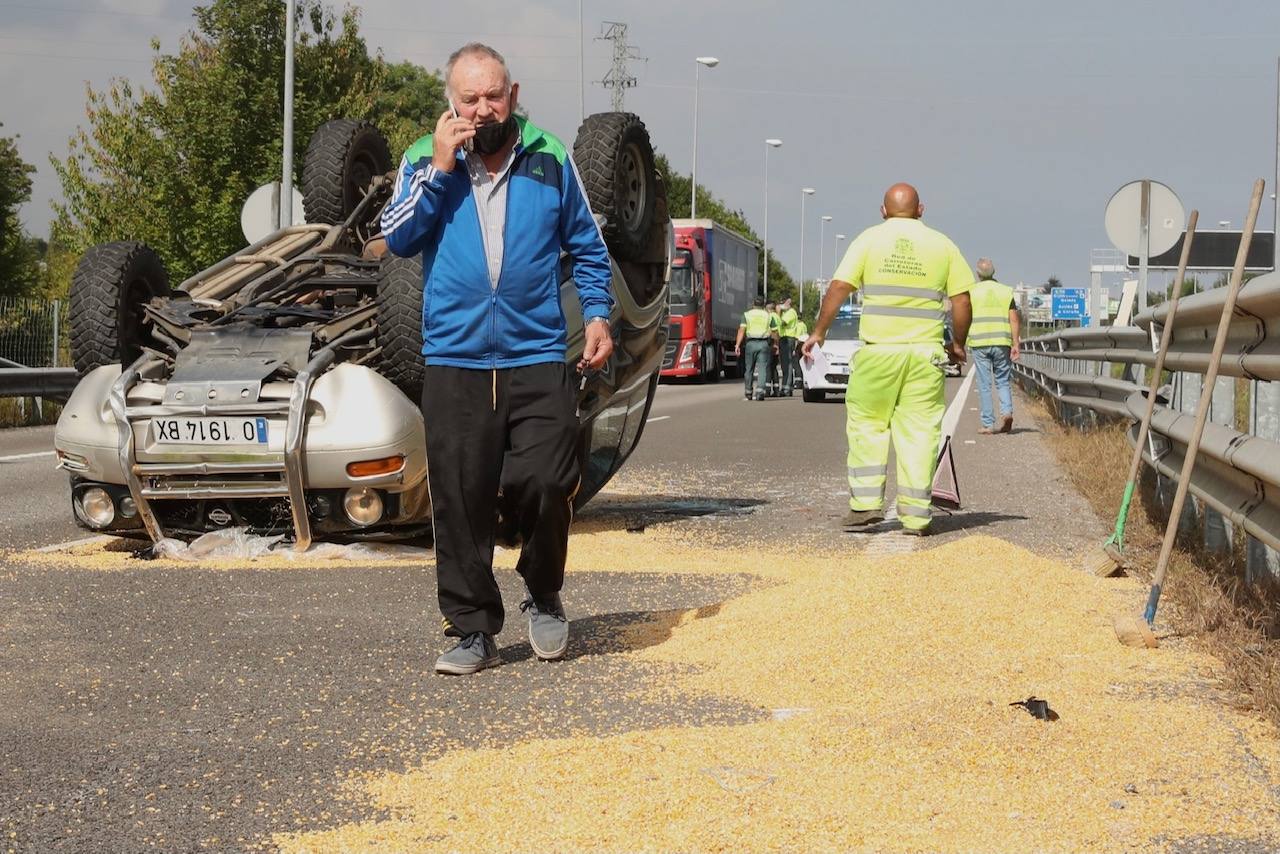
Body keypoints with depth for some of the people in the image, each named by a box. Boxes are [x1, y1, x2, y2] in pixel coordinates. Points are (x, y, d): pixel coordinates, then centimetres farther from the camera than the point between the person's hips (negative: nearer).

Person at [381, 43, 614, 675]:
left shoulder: (549, 159, 7)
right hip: (454, 365, 1)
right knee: (460, 502, 1)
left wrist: (597, 314, 2)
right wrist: (439, 169, -11)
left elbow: (587, 247, 14)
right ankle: (472, 631, 11)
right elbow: (397, 238, -5)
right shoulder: (424, 160, 7)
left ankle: (544, 597, 15)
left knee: (544, 484, -11)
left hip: (538, 361, -1)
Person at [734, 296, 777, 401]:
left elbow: (742, 330, -6)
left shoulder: (747, 314, 6)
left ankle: (748, 392, 20)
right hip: (764, 343, 0)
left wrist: (737, 345, -10)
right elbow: (775, 332, 10)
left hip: (751, 343, 0)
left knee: (749, 369, 11)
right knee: (762, 368, -3)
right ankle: (760, 390, -20)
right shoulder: (768, 316, 11)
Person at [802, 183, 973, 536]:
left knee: (867, 422, 11)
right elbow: (961, 299, 6)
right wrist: (958, 343, 18)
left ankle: (866, 502, 3)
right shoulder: (942, 245, 8)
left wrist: (819, 332, 4)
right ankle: (915, 515, 4)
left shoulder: (869, 239, 4)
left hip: (878, 350, -1)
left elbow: (839, 287, -3)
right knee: (919, 430, 4)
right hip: (926, 352, 1)